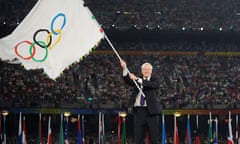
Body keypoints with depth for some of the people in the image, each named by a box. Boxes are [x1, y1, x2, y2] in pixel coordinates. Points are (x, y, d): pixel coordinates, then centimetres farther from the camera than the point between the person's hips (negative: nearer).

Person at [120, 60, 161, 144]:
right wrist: (124, 69, -21)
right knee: (138, 137, 2)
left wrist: (137, 79, -24)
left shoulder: (155, 80, 6)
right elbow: (128, 81, -5)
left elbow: (151, 84, -16)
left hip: (151, 111, -2)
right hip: (138, 110, 2)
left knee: (154, 137, 1)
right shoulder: (136, 80, 13)